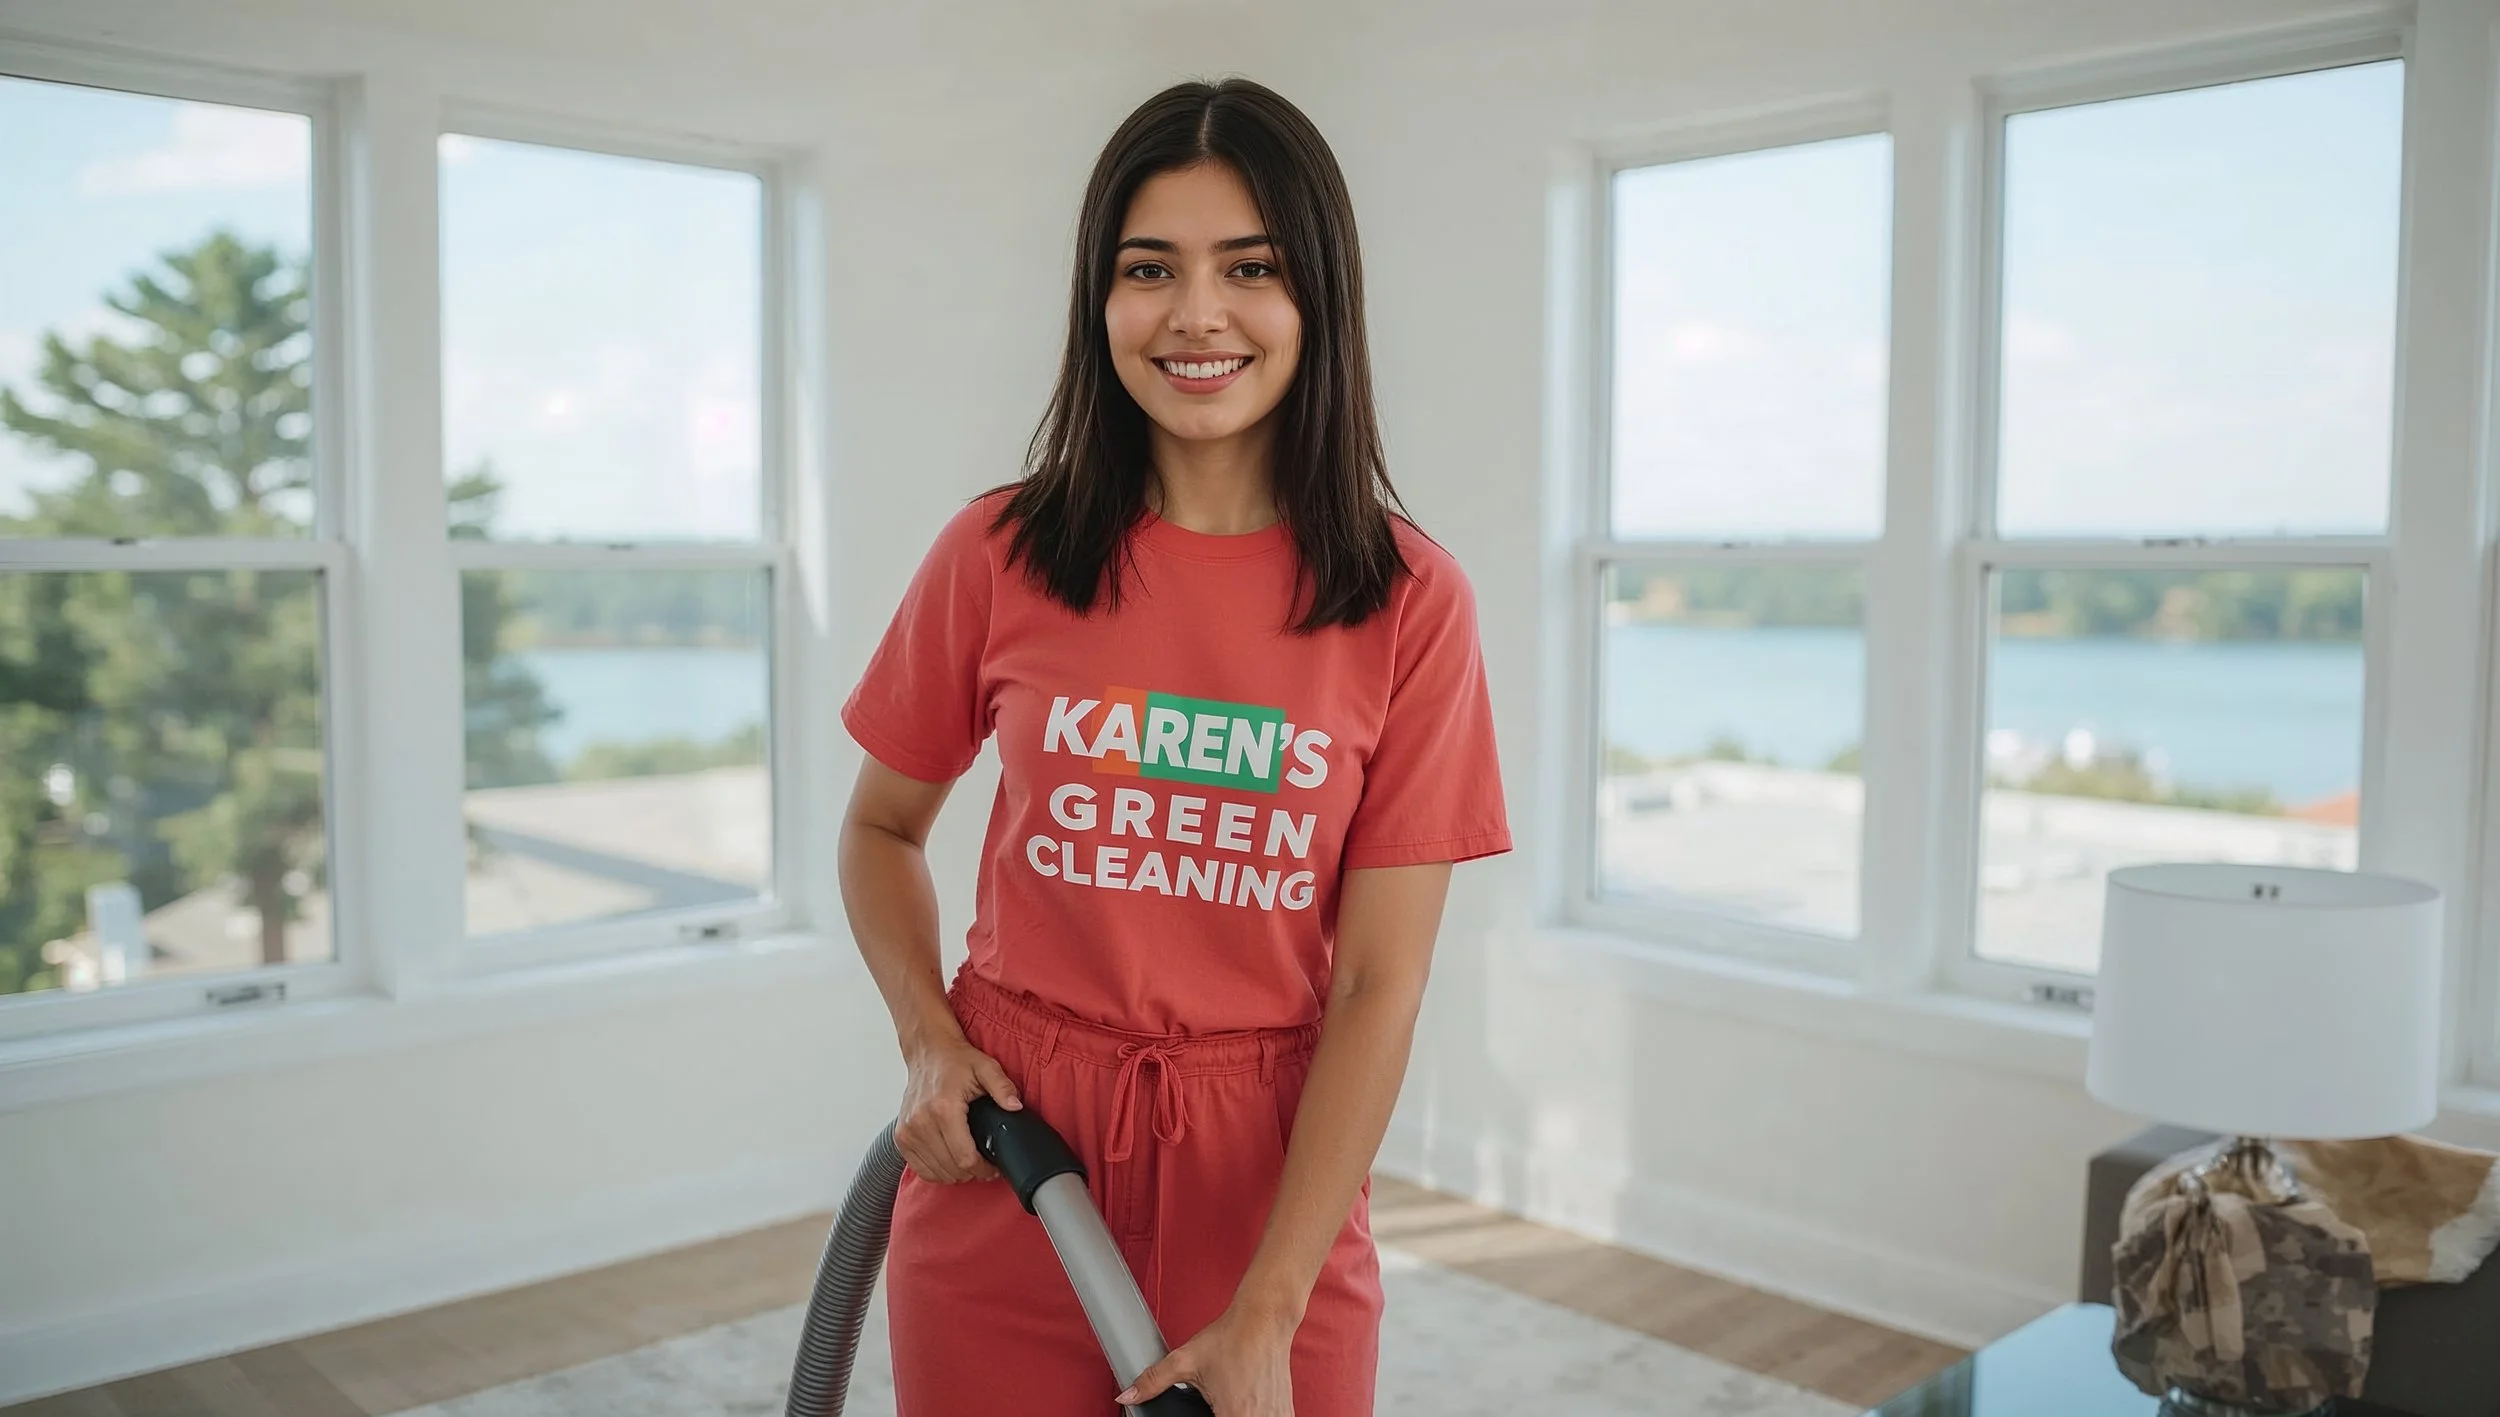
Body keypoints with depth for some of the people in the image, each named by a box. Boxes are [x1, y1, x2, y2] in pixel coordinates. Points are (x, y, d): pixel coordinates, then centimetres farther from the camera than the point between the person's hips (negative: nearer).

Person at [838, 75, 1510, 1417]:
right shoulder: (1000, 555, -5)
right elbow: (881, 826, 9)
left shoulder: (1408, 599, -8)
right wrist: (928, 1040, -7)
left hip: (1275, 1176, 0)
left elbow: (1380, 984, -10)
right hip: (1009, 1155, 1)